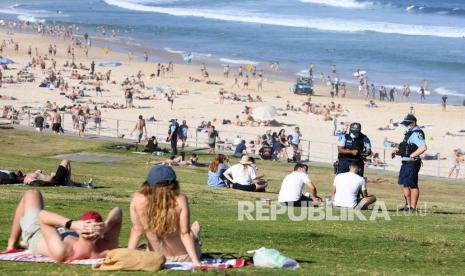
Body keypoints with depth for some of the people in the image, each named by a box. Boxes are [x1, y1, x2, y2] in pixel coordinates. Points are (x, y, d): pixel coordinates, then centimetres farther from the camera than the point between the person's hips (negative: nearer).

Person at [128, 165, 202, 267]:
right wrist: (196, 262, -19)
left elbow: (136, 230, -13)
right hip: (184, 257, -2)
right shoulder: (180, 200, -27)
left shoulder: (138, 199, -21)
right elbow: (185, 234, -24)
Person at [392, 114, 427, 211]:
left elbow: (423, 148, -26)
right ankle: (408, 205, 23)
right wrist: (398, 150, 10)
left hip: (412, 163, -11)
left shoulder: (416, 133, -15)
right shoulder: (409, 133, 18)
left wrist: (412, 155, -24)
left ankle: (413, 207, 1)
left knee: (412, 185, -4)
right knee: (403, 184, 15)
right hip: (405, 163, 11)